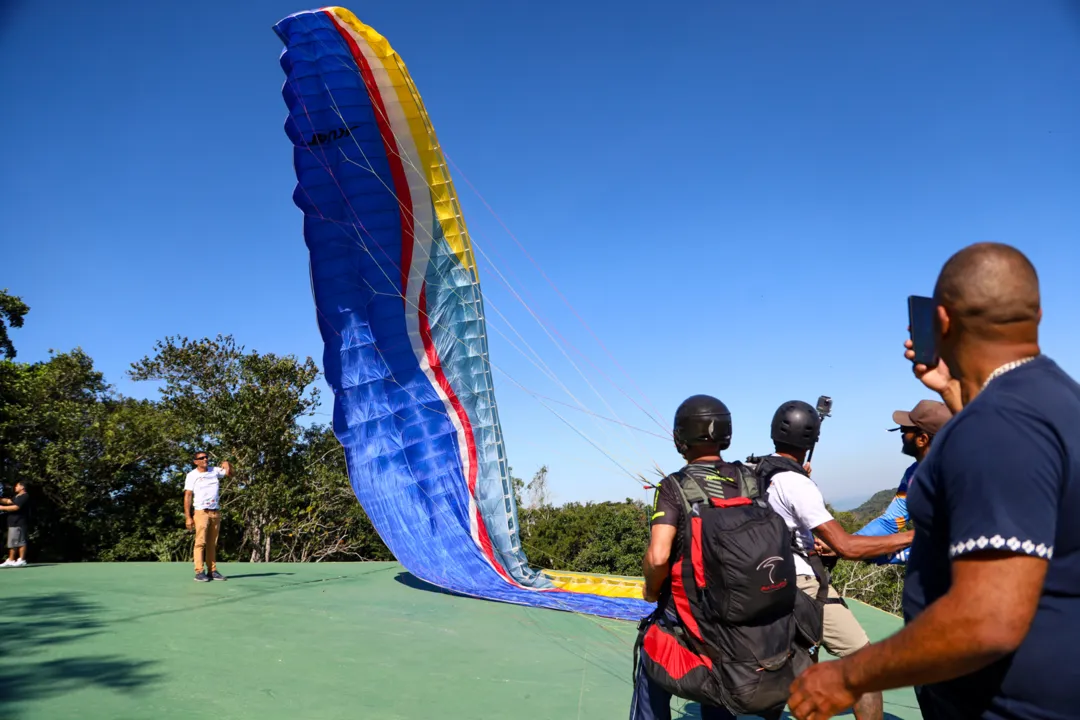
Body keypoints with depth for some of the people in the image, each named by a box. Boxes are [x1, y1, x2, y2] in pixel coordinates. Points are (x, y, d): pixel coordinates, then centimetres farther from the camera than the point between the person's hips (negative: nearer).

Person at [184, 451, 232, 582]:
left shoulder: (214, 470, 12)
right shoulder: (192, 475, 0)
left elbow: (230, 473, 23)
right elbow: (188, 496, -4)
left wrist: (227, 463, -1)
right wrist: (188, 517, -11)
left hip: (216, 512, 4)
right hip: (201, 512, -4)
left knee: (212, 544, 4)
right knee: (200, 542, -11)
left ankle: (212, 571, 4)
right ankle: (199, 572, -12)